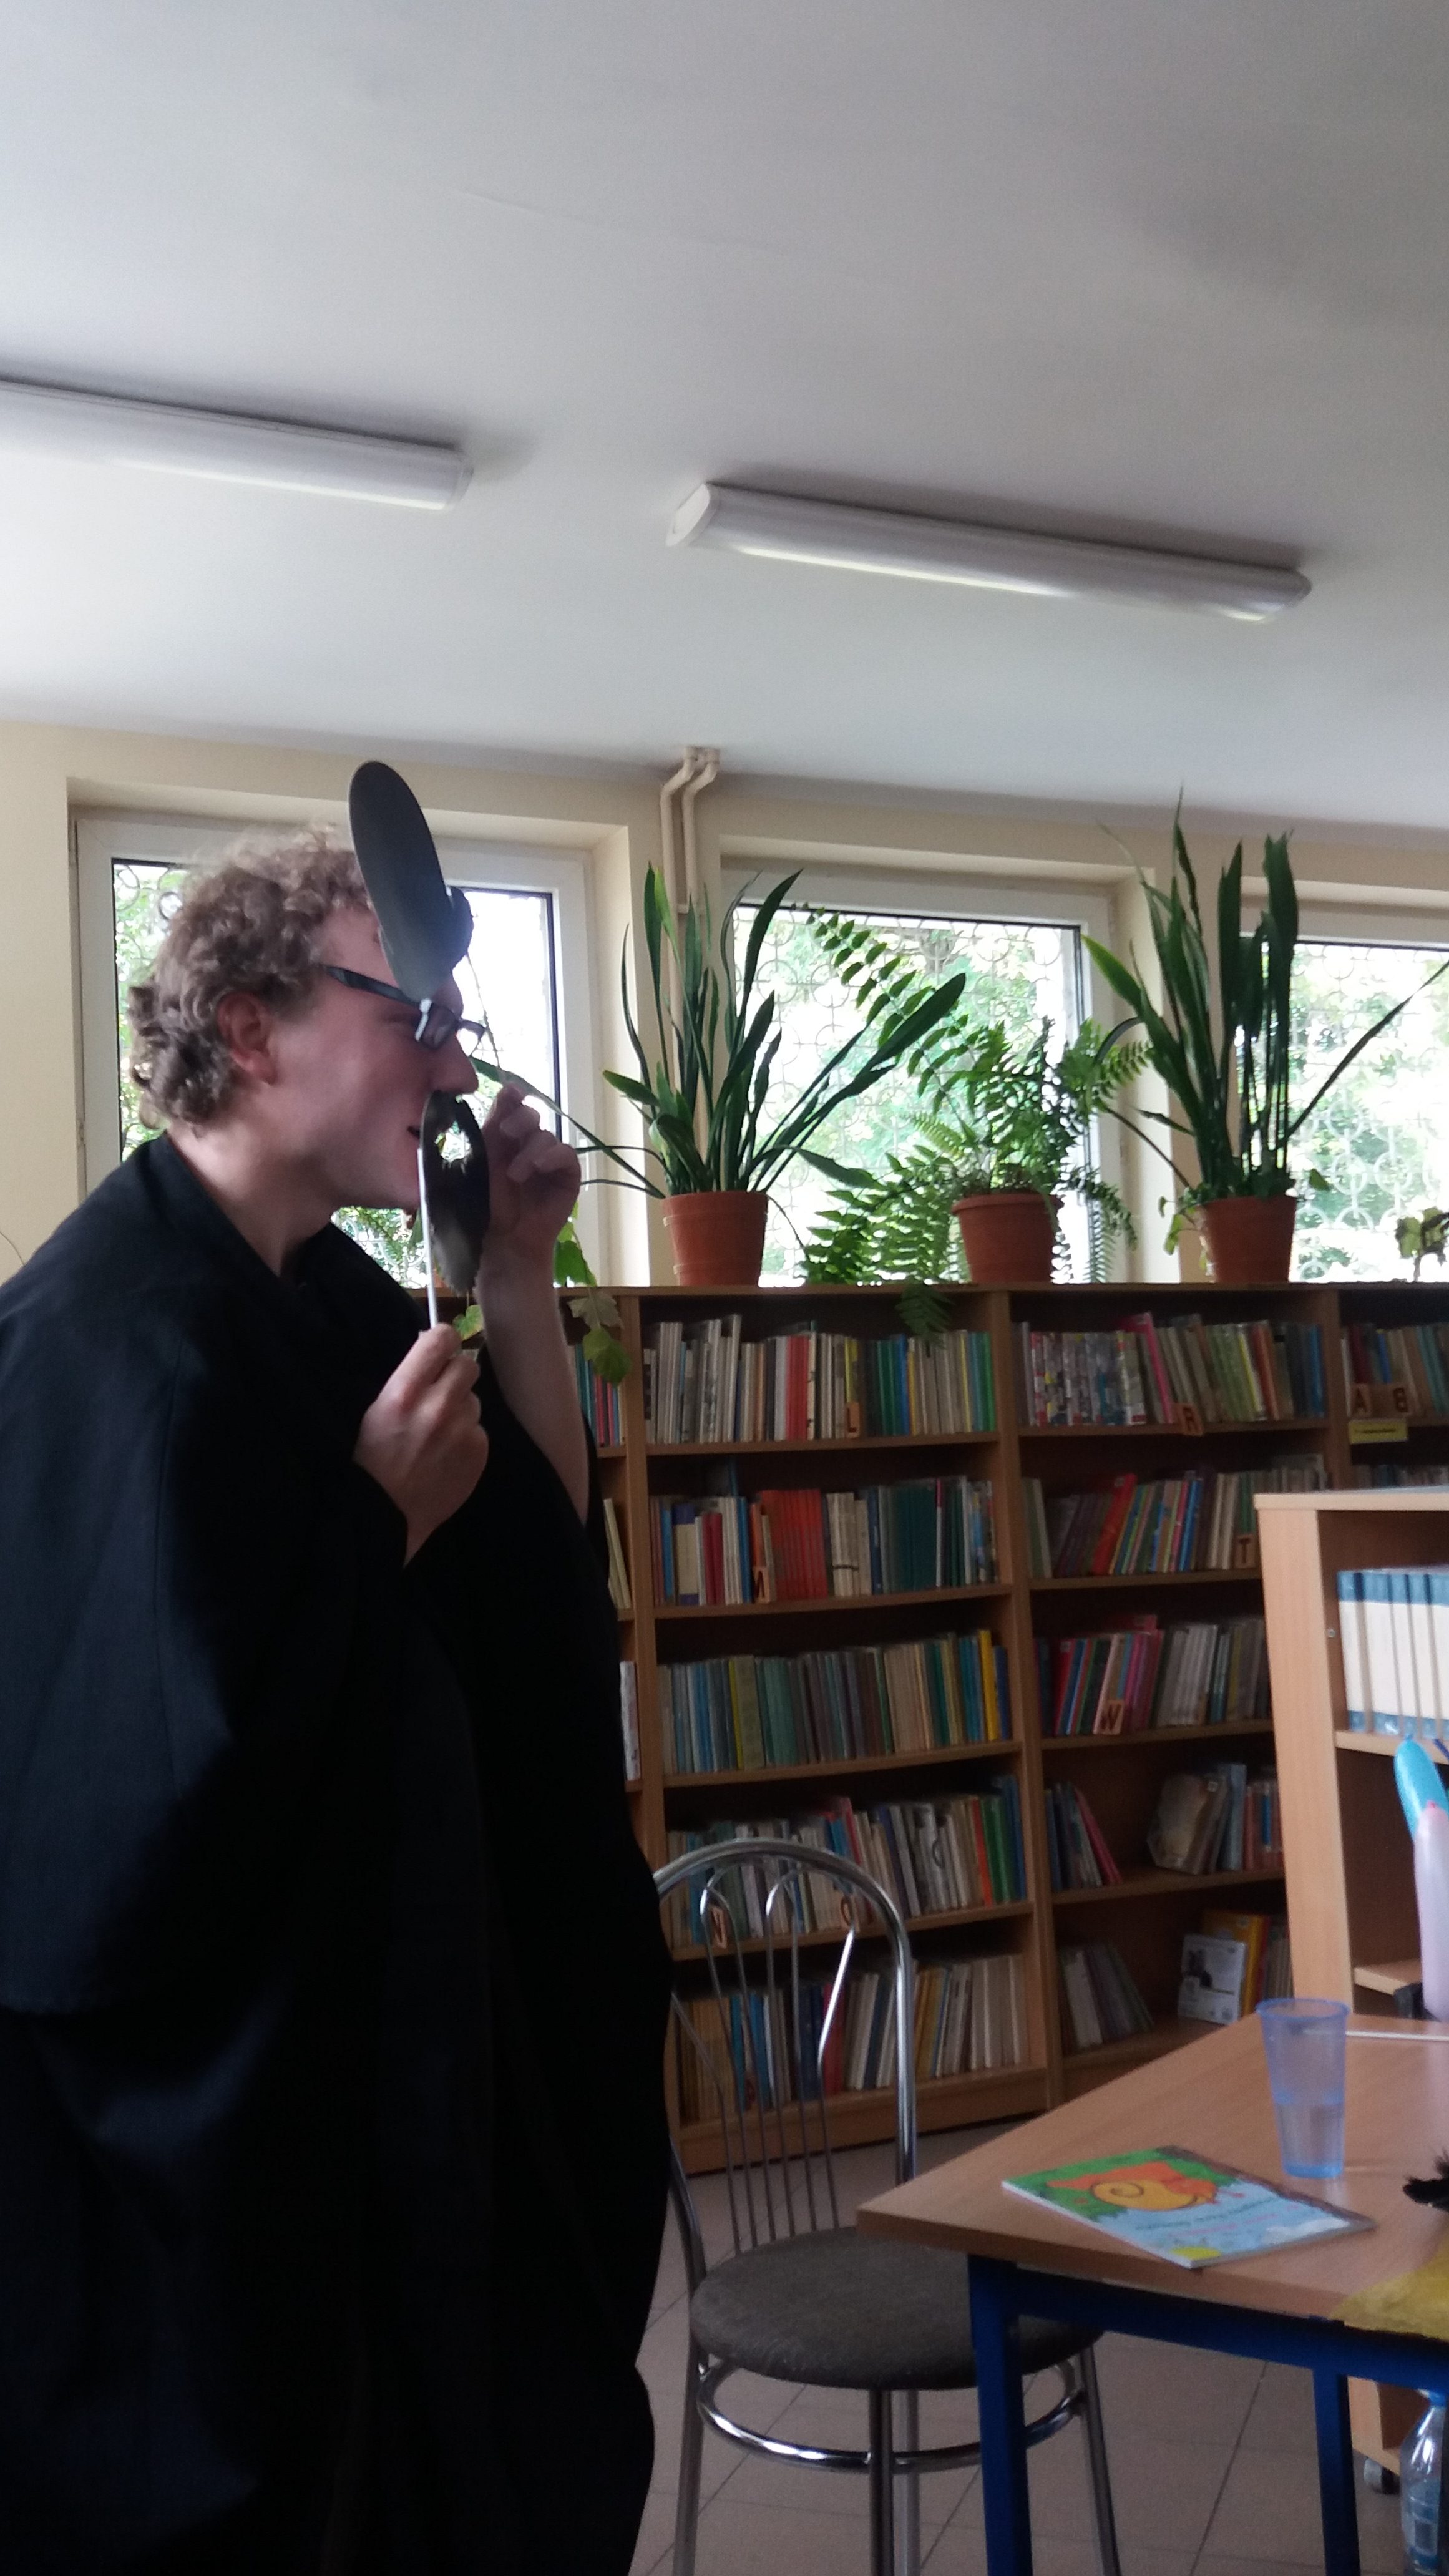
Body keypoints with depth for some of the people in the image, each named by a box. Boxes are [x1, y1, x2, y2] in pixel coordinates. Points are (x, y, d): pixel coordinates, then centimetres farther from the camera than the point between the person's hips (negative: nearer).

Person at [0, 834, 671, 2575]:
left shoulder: (328, 1297, 4)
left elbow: (542, 1559, 6)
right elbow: (174, 1766, -27)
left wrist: (514, 1274, -1)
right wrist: (387, 1516, -20)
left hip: (377, 2038, 9)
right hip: (192, 2103, -9)